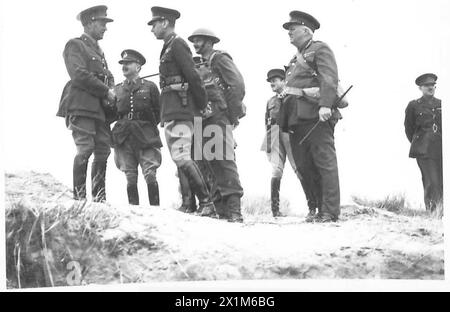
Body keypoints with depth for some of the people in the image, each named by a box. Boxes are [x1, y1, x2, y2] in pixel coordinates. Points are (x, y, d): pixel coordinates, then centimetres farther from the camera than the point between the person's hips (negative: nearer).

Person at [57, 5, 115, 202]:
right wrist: (105, 91, -12)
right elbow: (79, 75, -13)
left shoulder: (98, 50, 26)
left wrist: (111, 93, 2)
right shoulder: (75, 45, 0)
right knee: (85, 149, -14)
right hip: (81, 106, -8)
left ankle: (99, 197, 4)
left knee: (103, 151, 1)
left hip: (100, 108, 8)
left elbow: (108, 77, 25)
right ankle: (79, 195, -10)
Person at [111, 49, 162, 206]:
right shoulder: (117, 89, 15)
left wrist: (146, 127, 1)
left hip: (146, 138, -3)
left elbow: (158, 112, 8)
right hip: (124, 139, 3)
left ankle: (155, 208, -6)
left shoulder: (149, 87, 7)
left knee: (150, 175, -9)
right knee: (130, 178, 2)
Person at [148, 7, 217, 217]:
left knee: (181, 157, -16)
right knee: (180, 159, 8)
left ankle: (206, 203, -16)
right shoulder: (168, 48, 21)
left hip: (180, 110, -10)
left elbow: (193, 77, -14)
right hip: (171, 112, 10)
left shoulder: (177, 44, -7)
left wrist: (203, 105, -11)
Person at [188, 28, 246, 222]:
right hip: (204, 119, 8)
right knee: (212, 162, 5)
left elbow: (238, 85, -9)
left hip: (219, 117, -8)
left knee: (224, 161, -15)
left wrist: (232, 113, -11)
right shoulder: (199, 66, 23)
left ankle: (234, 209, -19)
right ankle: (221, 208, 7)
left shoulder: (220, 59, 0)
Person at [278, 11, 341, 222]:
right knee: (303, 166, 7)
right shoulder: (295, 59, 29)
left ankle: (330, 211, -11)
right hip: (296, 118, 9)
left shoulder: (320, 49, 2)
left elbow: (329, 78, -12)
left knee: (324, 162, -9)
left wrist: (325, 105, -26)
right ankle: (314, 208, 13)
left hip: (316, 116, -9)